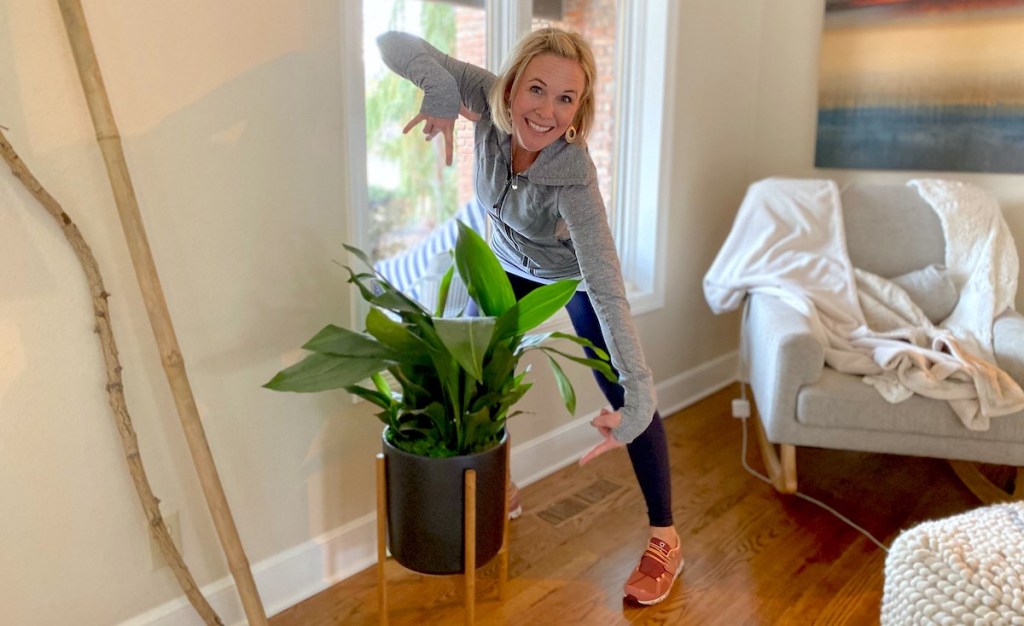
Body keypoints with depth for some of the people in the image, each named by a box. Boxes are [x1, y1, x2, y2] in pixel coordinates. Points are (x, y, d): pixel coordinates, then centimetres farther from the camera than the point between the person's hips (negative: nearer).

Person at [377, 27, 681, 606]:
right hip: (508, 264, 5)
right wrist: (441, 91, -46)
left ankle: (664, 540, 8)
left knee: (626, 399, -7)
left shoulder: (574, 176, -40)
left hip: (574, 271, -4)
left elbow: (608, 292, -46)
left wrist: (638, 399, -53)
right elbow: (395, 44, -29)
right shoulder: (487, 101, -29)